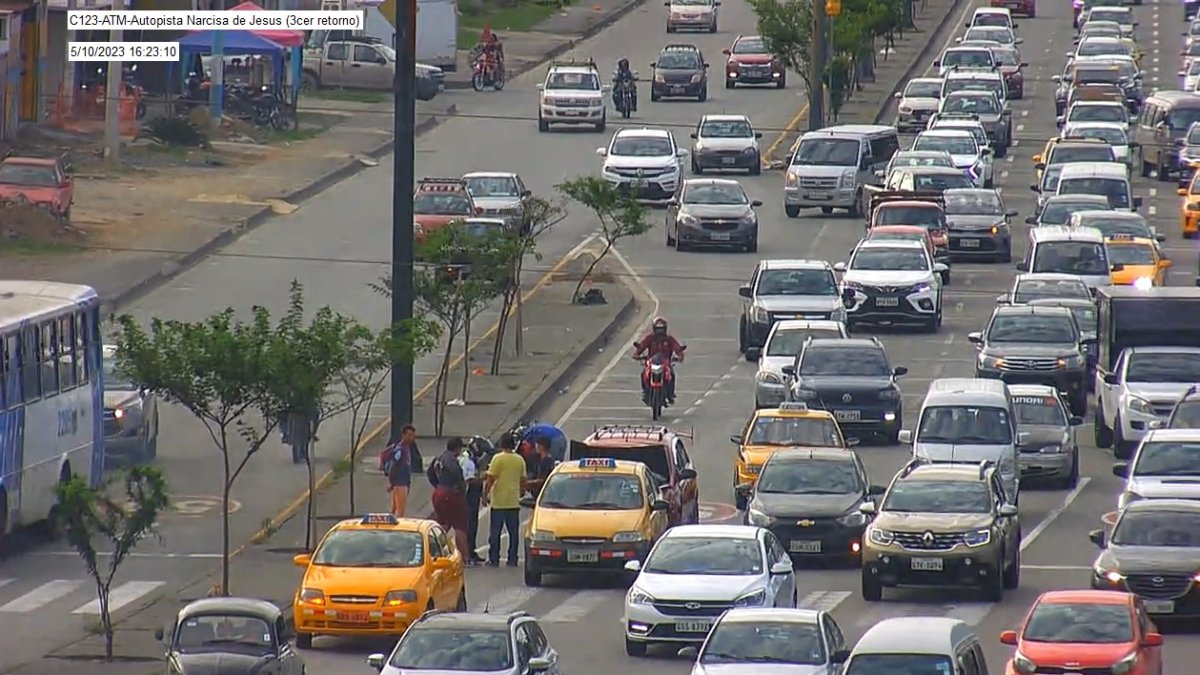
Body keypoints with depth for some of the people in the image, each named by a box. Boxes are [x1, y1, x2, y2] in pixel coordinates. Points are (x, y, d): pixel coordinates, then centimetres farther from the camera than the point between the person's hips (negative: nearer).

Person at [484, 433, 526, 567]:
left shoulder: (498, 459, -8)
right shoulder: (520, 460, 5)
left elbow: (490, 479, -11)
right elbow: (523, 480, 12)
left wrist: (485, 495, -3)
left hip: (499, 502, -4)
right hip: (514, 501, 4)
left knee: (495, 532, 2)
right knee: (514, 532, 8)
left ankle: (494, 559, 1)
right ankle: (512, 559, 7)